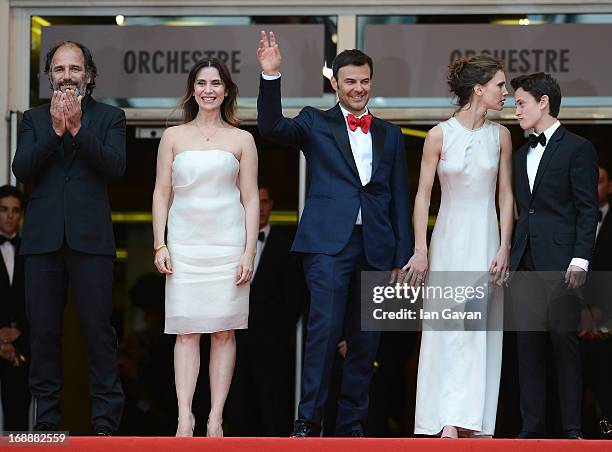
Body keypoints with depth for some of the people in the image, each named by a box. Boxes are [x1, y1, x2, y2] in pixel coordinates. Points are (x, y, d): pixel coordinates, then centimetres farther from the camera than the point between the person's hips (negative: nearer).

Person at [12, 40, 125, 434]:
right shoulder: (35, 119, 14)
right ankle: (47, 420, 10)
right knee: (44, 333, 4)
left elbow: (115, 166, -8)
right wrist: (55, 130, -11)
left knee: (100, 332, -4)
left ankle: (106, 422, -2)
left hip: (90, 239, -2)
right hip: (43, 239, 2)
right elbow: (22, 169, -1)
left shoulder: (110, 118, 9)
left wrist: (77, 129, -13)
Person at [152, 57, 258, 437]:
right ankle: (185, 416, -8)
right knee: (186, 331, -4)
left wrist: (249, 252, -3)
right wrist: (160, 245, 0)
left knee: (224, 331, -2)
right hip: (184, 244, 1)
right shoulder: (173, 137, 10)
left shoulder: (242, 140, 7)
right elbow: (162, 193, 9)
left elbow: (251, 199, 5)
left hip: (228, 243, -1)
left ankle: (216, 417, 0)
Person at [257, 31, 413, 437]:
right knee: (325, 328, -15)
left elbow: (400, 201, 15)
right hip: (329, 243, -4)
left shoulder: (390, 136, 16)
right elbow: (272, 127, -11)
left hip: (376, 249, 4)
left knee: (366, 339, 6)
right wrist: (271, 76, -25)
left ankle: (352, 423, 13)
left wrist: (402, 258, 9)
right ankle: (309, 420, -11)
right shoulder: (316, 123, 8)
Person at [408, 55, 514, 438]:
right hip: (448, 238, -2)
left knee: (479, 330, -3)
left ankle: (473, 420, -3)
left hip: (486, 239, 2)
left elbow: (506, 194, 5)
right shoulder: (439, 135, -3)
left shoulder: (500, 136, 4)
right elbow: (423, 195, -2)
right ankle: (448, 420, -7)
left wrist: (504, 248, -3)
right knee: (447, 327, -5)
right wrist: (420, 249, -7)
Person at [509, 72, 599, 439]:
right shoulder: (521, 155, 19)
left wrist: (580, 259, -14)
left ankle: (572, 429, -1)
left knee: (565, 343, -4)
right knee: (529, 346, 5)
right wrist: (509, 256, 10)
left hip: (560, 263, -6)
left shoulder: (577, 149, -1)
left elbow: (588, 209, -6)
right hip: (525, 264, 6)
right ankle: (533, 427, 8)